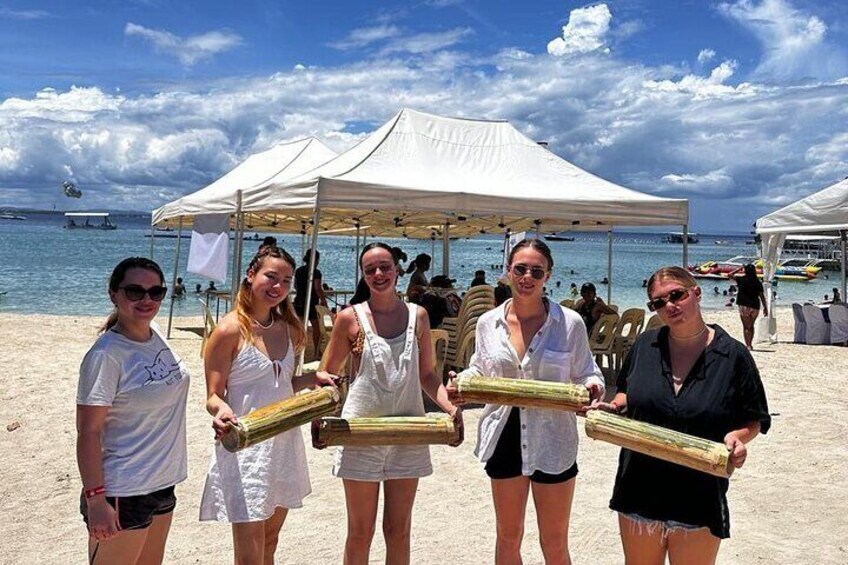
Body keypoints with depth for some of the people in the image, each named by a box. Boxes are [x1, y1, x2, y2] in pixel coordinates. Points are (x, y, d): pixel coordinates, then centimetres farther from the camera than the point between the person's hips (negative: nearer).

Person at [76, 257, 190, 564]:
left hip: (163, 483, 8)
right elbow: (88, 432, -19)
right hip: (123, 493, -8)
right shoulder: (106, 354, -20)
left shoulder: (155, 335, 1)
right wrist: (95, 499, -21)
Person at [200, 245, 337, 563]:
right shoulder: (230, 330, -12)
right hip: (244, 450, -7)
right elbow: (213, 396, -11)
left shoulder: (289, 330, 7)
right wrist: (221, 411, -33)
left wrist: (312, 379, 0)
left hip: (284, 446, 7)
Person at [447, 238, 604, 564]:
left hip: (552, 442, -2)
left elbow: (586, 375, 0)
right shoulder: (488, 322, -1)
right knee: (508, 539, 20)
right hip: (505, 439, 3)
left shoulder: (570, 323, -9)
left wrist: (592, 388, -22)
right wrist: (461, 387, -10)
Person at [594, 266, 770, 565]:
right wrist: (613, 408, -6)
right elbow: (626, 393, 15)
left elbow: (755, 420, 1)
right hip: (639, 492, 3)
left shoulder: (733, 355, -7)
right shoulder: (645, 345, 1)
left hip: (700, 500, -3)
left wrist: (737, 437, -20)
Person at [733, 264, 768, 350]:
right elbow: (761, 296, 0)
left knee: (746, 327, -1)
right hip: (755, 306, 3)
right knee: (751, 326, 19)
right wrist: (765, 307, 5)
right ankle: (750, 344, 23)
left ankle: (748, 345, -9)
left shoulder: (741, 280, -6)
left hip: (744, 306, -3)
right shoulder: (758, 282, 0)